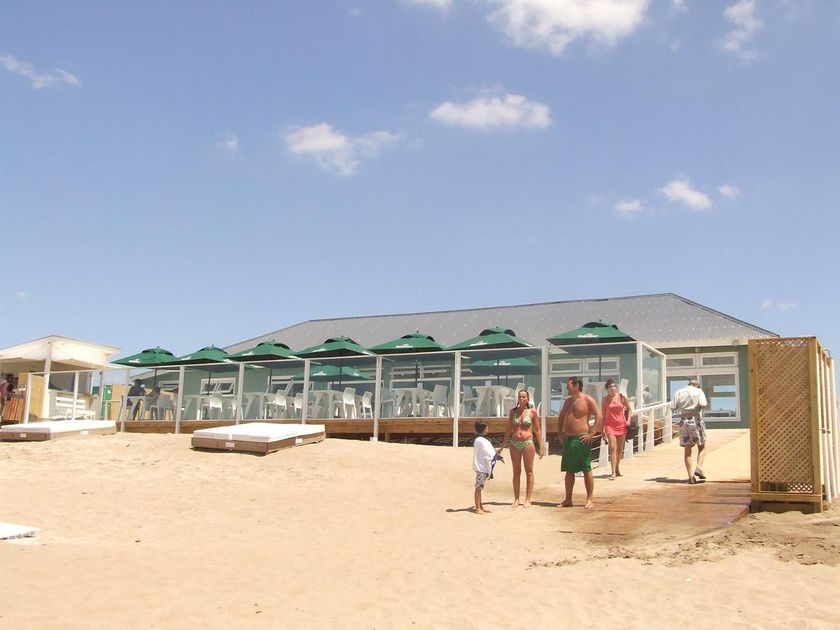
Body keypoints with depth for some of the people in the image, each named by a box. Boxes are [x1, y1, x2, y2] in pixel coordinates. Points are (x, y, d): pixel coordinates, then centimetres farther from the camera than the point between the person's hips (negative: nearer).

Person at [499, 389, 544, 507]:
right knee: (516, 472, 5)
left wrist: (541, 447, -1)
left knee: (529, 471, 1)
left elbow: (537, 431, 3)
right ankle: (516, 499, 10)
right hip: (514, 443, 2)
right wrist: (502, 447, 9)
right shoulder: (513, 412, 7)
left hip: (528, 443, -2)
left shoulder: (532, 412, 0)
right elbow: (508, 430, 11)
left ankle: (528, 499, 6)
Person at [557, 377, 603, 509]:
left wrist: (592, 434, -17)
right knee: (569, 471, 10)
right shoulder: (568, 401, 17)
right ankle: (568, 499, 16)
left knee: (586, 470, -2)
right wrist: (560, 433, 15)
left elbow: (599, 416, -13)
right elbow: (560, 418, 27)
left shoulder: (587, 400, -6)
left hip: (581, 439, -7)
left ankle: (589, 500, 4)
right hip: (568, 439, 7)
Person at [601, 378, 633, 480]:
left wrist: (628, 420, -1)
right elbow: (603, 414, 5)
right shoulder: (605, 399, 1)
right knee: (612, 448, -12)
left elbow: (629, 408, 13)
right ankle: (613, 473, -15)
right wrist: (602, 429, 3)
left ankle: (617, 468, 31)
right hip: (610, 425, -2)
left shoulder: (622, 397, 2)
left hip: (621, 425, 2)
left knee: (620, 449, 11)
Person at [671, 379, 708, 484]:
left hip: (683, 420, 3)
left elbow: (672, 407, 1)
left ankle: (691, 475, 4)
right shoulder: (699, 391, 0)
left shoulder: (679, 392, 7)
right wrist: (699, 408, 5)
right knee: (702, 447, 13)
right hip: (695, 419, -2)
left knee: (687, 449, 7)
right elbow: (703, 404, -16)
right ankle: (699, 468, -7)